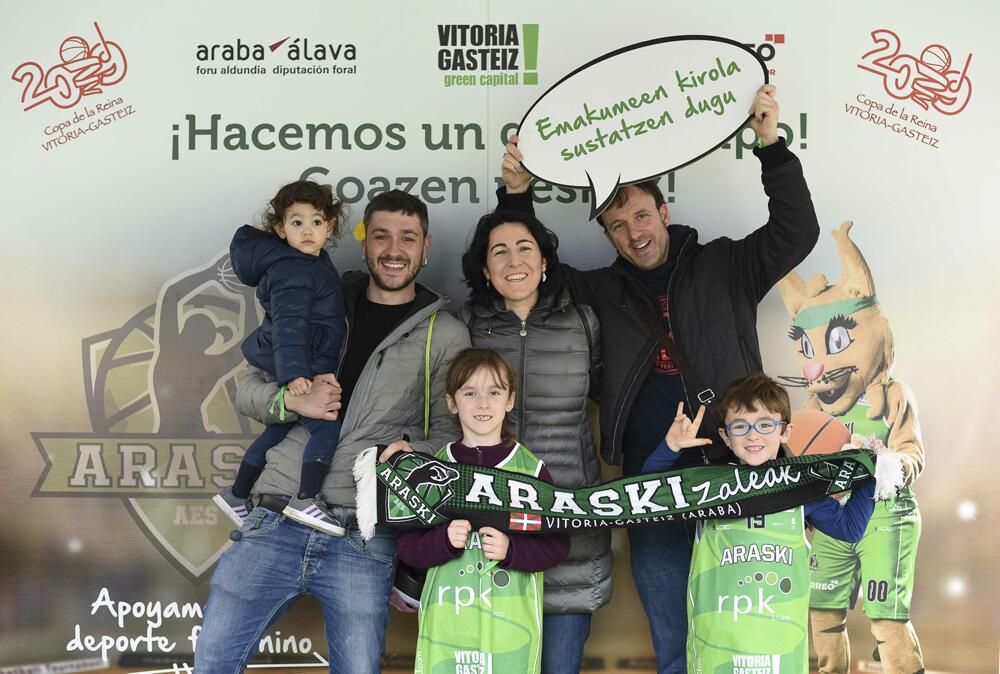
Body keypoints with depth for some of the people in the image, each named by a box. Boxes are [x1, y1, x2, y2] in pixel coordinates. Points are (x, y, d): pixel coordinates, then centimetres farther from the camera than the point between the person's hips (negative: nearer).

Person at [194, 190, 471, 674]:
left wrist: (408, 453, -17)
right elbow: (249, 389, 13)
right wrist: (293, 401, -8)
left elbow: (450, 434, 5)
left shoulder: (445, 336, 6)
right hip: (275, 524, 2)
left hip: (363, 539, -2)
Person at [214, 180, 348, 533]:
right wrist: (293, 373, -40)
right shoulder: (293, 272, -21)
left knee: (279, 428, 21)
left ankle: (237, 495, 35)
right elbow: (288, 324, -31)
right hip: (294, 372, -11)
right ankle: (306, 501, -14)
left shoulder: (313, 263, 12)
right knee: (327, 426, -15)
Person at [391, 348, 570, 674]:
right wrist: (445, 540, -15)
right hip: (445, 620, 1)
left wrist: (511, 549, -16)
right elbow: (406, 545, 4)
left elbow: (558, 543, 0)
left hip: (512, 622, -1)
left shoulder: (530, 468, 1)